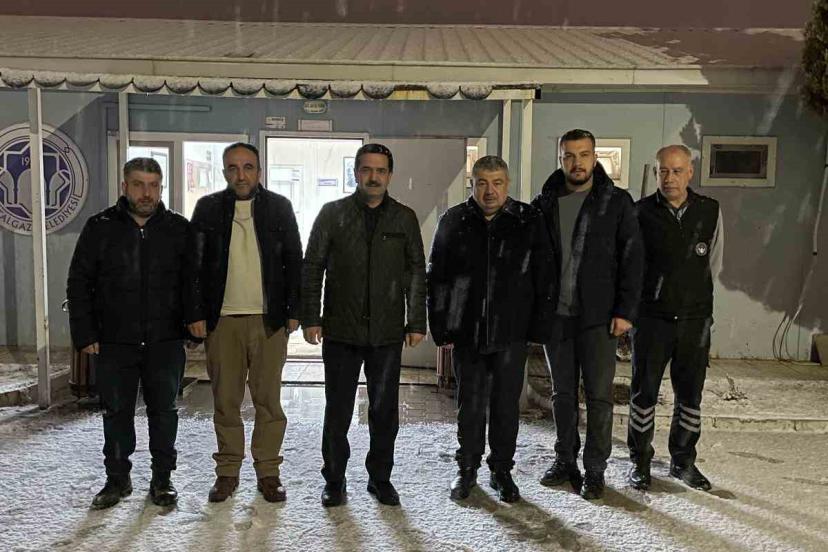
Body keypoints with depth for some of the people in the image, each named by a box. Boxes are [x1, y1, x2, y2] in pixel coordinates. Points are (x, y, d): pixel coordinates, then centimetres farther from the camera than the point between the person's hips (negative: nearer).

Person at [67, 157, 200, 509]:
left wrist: (194, 318, -6)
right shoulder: (100, 227, 2)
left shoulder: (178, 229, 3)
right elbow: (79, 284, 4)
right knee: (116, 412, 10)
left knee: (164, 411, 8)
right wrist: (84, 335, -2)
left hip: (166, 342, 0)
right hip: (114, 342, 0)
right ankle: (117, 479, 27)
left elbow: (192, 280, 7)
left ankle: (162, 479, 23)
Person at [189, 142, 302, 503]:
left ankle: (268, 472, 15)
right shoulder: (208, 208, 8)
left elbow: (294, 260, 6)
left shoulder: (279, 207, 7)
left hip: (269, 319, 0)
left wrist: (294, 311, -1)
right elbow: (193, 264, 7)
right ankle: (227, 471, 20)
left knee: (268, 399, 3)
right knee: (225, 399, 6)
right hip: (221, 320, 1)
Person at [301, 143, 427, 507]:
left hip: (387, 333, 1)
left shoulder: (404, 218, 7)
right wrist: (310, 318, -4)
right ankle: (334, 480, 21)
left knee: (385, 409, 9)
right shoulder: (332, 214, 3)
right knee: (338, 409, 6)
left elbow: (416, 273, 8)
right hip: (341, 330, -1)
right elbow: (312, 268, 3)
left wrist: (417, 323, 3)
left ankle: (380, 478, 25)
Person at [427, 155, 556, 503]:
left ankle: (502, 471, 27)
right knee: (469, 404, 11)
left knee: (507, 405, 9)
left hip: (511, 333, 0)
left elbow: (544, 280, 2)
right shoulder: (453, 222, 1)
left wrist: (539, 328, -2)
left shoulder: (529, 222, 0)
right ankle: (467, 469, 29)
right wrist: (441, 328, 0)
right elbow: (436, 278, 4)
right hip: (466, 331, 1)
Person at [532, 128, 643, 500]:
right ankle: (565, 461, 27)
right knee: (562, 392, 13)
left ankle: (595, 469, 16)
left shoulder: (616, 202, -1)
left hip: (598, 316, -3)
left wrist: (625, 311, -9)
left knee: (599, 393, 3)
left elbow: (632, 258, -3)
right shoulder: (544, 204, 6)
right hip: (555, 315, 3)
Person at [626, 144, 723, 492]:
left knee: (690, 395, 10)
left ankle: (683, 461, 26)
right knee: (644, 391, 6)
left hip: (695, 318, 2)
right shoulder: (641, 212, -5)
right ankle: (640, 460, 20)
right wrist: (653, 294, 9)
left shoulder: (710, 211, 2)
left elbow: (714, 263, 15)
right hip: (651, 317, -2)